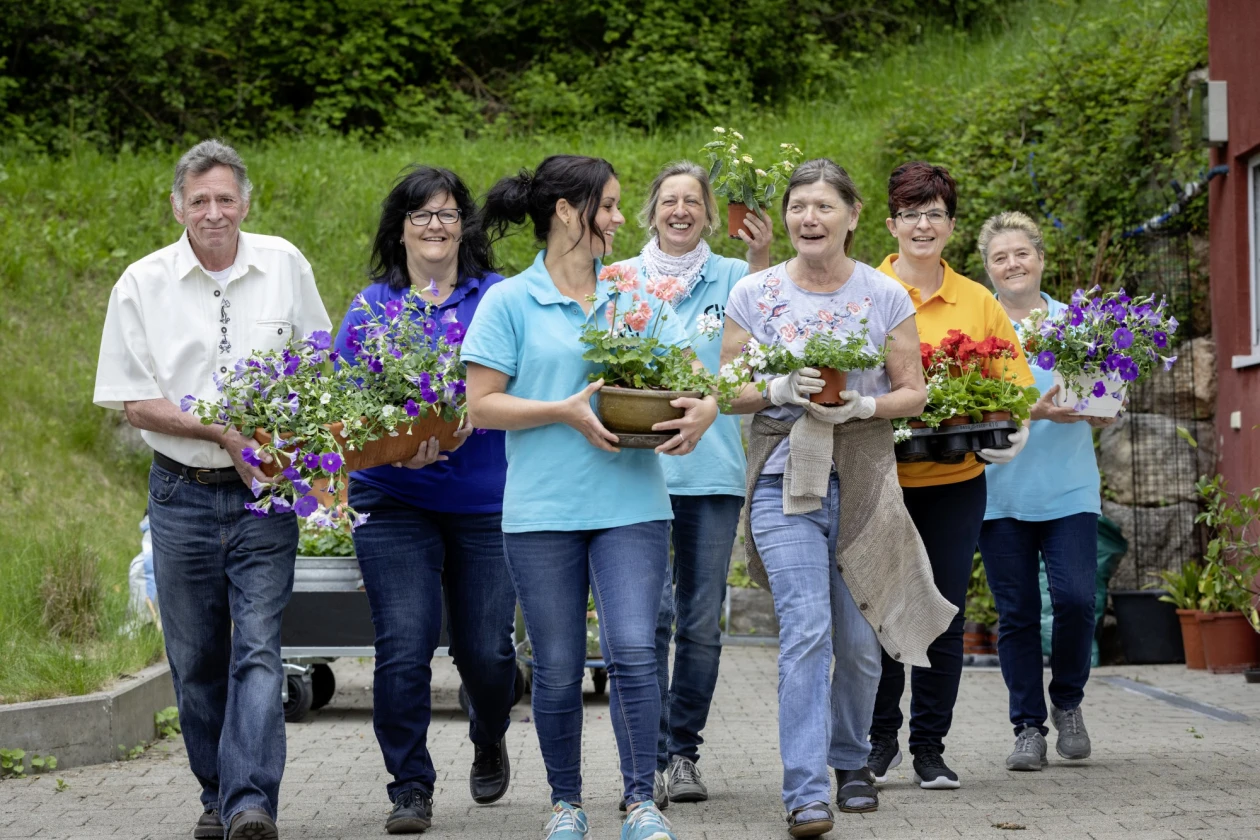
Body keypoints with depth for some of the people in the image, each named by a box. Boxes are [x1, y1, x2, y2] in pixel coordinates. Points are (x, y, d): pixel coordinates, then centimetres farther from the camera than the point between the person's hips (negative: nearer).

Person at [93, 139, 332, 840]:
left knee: (258, 651, -12)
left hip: (265, 493, 0)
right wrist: (224, 433, -15)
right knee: (197, 660, 7)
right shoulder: (143, 283, -1)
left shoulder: (285, 266, 3)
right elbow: (134, 401, -3)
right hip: (182, 493, 1)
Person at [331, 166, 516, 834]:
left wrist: (468, 417, -20)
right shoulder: (371, 305, 7)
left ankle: (488, 742, 37)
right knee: (403, 648, -9)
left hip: (484, 502, 0)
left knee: (486, 650, 4)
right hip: (394, 503, 0)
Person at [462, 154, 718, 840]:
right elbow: (481, 404, -2)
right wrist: (566, 411, -14)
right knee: (558, 668, 6)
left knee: (633, 652, -10)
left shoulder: (635, 298, 11)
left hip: (632, 503, 2)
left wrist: (701, 410, -12)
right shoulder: (510, 302, 1)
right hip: (543, 509, -2)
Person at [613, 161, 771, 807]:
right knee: (649, 615, -9)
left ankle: (683, 753, 17)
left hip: (713, 468, 1)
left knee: (702, 621, 5)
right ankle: (647, 759, -6)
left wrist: (760, 260, -23)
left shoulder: (730, 276, 7)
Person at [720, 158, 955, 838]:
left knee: (858, 640, 8)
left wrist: (861, 405, -13)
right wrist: (780, 389, -13)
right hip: (785, 482, -1)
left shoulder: (885, 297, 4)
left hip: (863, 482, 1)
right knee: (806, 631, -14)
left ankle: (851, 762, 31)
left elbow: (912, 392, 6)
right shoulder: (754, 295, 3)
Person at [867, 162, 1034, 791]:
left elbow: (1016, 385, 10)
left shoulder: (978, 303, 8)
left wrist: (1013, 433, -10)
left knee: (944, 619, 4)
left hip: (955, 480, 2)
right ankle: (881, 738, 17)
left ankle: (930, 749, 15)